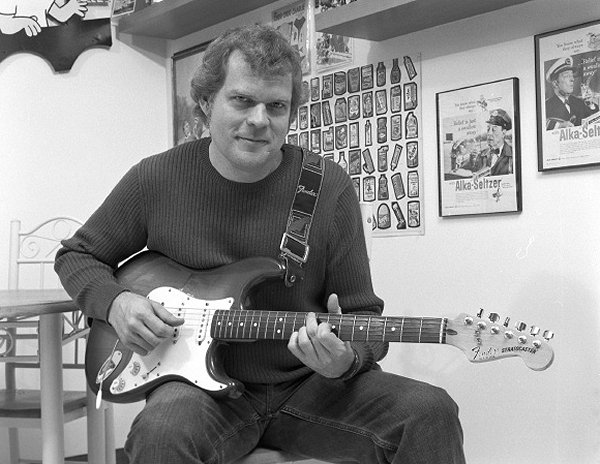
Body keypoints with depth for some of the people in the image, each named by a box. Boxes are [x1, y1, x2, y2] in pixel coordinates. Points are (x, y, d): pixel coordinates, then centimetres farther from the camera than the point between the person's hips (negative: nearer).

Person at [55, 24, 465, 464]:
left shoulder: (329, 188, -5)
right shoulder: (157, 179, -2)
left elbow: (362, 312, 1)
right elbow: (77, 254, 14)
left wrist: (347, 358, -23)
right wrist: (115, 302, -8)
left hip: (308, 385, 1)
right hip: (204, 382, -1)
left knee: (430, 414, -22)